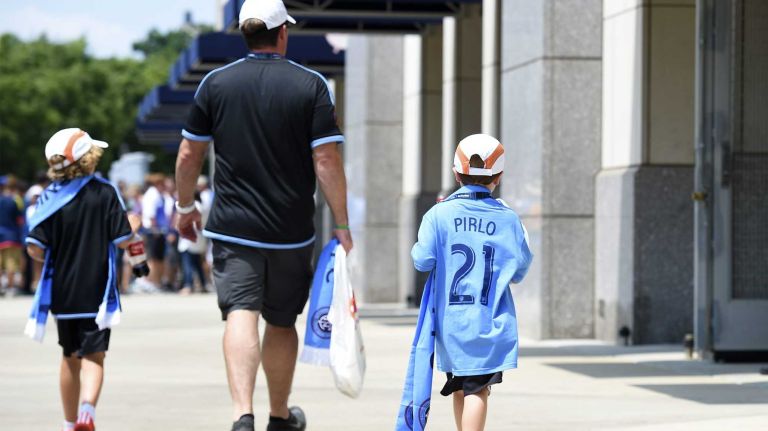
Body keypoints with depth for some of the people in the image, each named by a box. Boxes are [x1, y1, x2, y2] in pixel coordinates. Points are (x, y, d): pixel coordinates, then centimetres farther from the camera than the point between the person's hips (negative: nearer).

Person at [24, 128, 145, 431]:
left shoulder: (50, 197, -4)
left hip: (61, 292, 3)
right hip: (97, 291, -3)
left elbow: (35, 249, -10)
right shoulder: (104, 193, -8)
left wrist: (54, 258, 12)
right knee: (94, 355, -2)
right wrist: (134, 225, 13)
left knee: (70, 357, 17)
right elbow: (123, 240, -8)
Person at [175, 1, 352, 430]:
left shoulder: (216, 83, 1)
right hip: (292, 233, 0)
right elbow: (327, 161, -10)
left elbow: (189, 155, 6)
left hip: (233, 229, 0)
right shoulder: (312, 85, -5)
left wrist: (186, 206, 22)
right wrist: (342, 226, -2)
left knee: (241, 317, -8)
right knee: (282, 323, 15)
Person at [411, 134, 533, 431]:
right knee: (477, 389, -6)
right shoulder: (507, 219, -2)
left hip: (450, 320, 2)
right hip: (490, 323, -2)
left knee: (460, 386, 17)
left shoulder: (440, 214, -4)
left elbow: (423, 261, -7)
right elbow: (519, 271, 3)